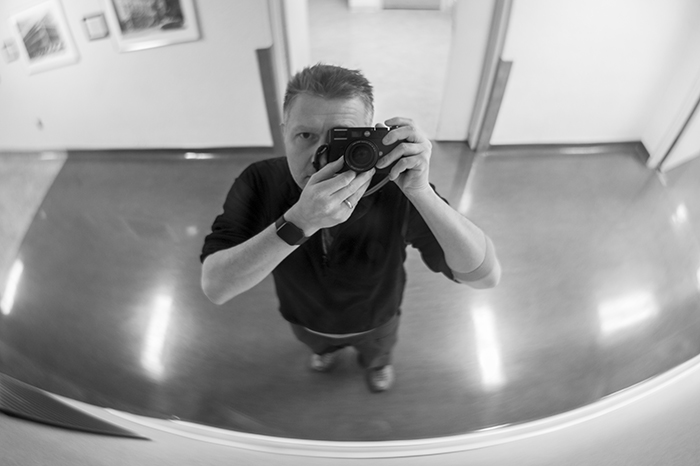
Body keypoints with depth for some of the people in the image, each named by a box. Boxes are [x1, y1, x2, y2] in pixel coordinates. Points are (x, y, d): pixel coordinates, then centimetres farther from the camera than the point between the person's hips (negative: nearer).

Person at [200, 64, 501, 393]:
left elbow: (485, 275, -39)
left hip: (375, 319, -1)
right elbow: (214, 287, -41)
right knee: (318, 345, 37)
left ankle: (375, 361, 72)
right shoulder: (259, 184, -33)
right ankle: (328, 348, 74)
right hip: (305, 320, 2)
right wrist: (300, 221, -56)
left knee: (377, 350, 35)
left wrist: (421, 192, -54)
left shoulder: (397, 190, -38)